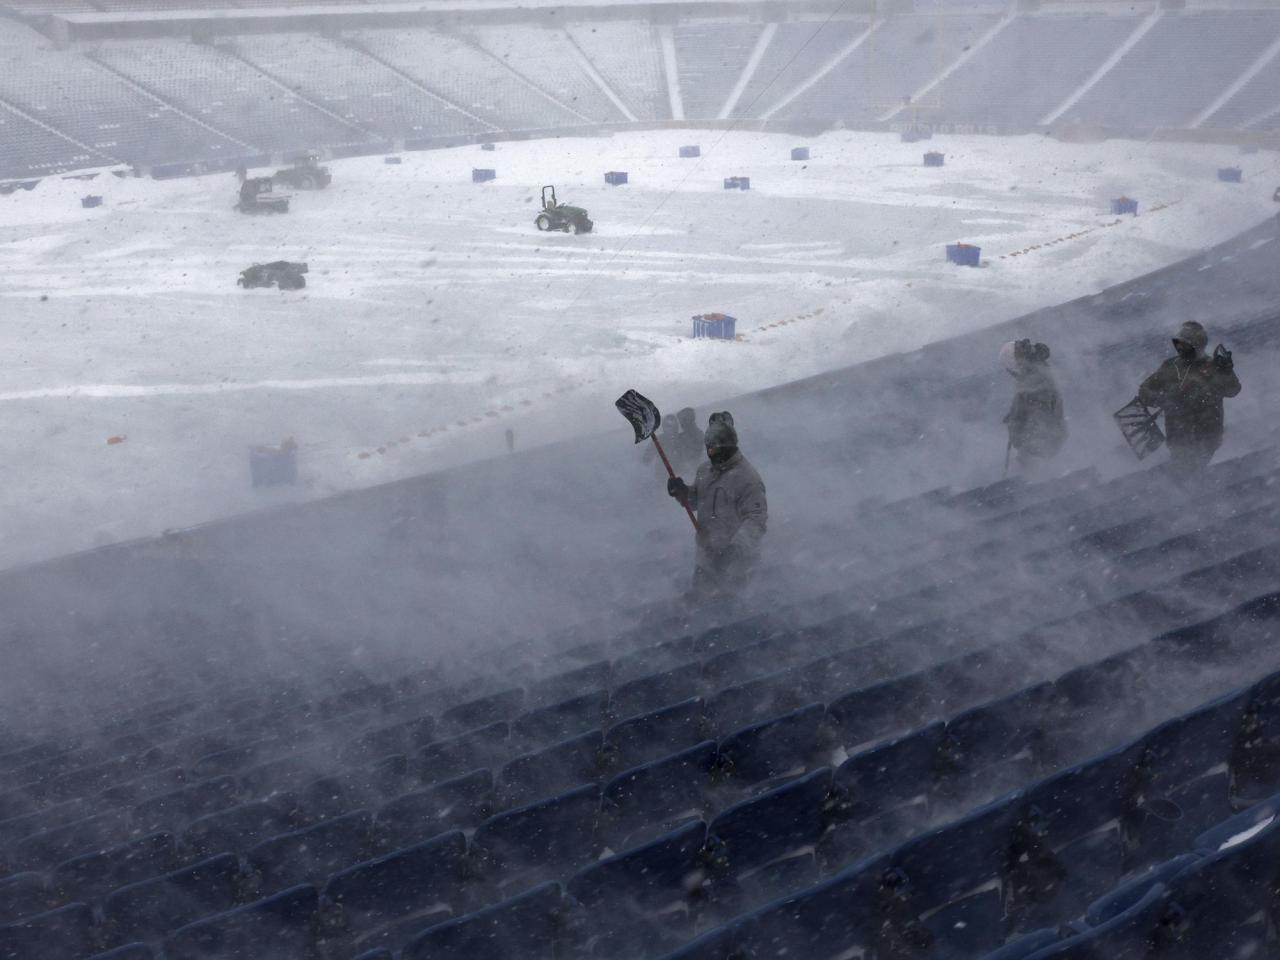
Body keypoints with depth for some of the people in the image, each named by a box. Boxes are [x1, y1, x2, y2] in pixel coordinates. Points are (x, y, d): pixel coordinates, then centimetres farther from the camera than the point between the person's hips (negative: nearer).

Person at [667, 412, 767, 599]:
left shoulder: (746, 478, -22)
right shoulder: (706, 468, 4)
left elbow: (756, 519, -24)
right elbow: (694, 501, 17)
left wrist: (736, 547, -36)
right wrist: (681, 491, -5)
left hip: (732, 559, -8)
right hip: (706, 552, 8)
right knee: (701, 598, 21)